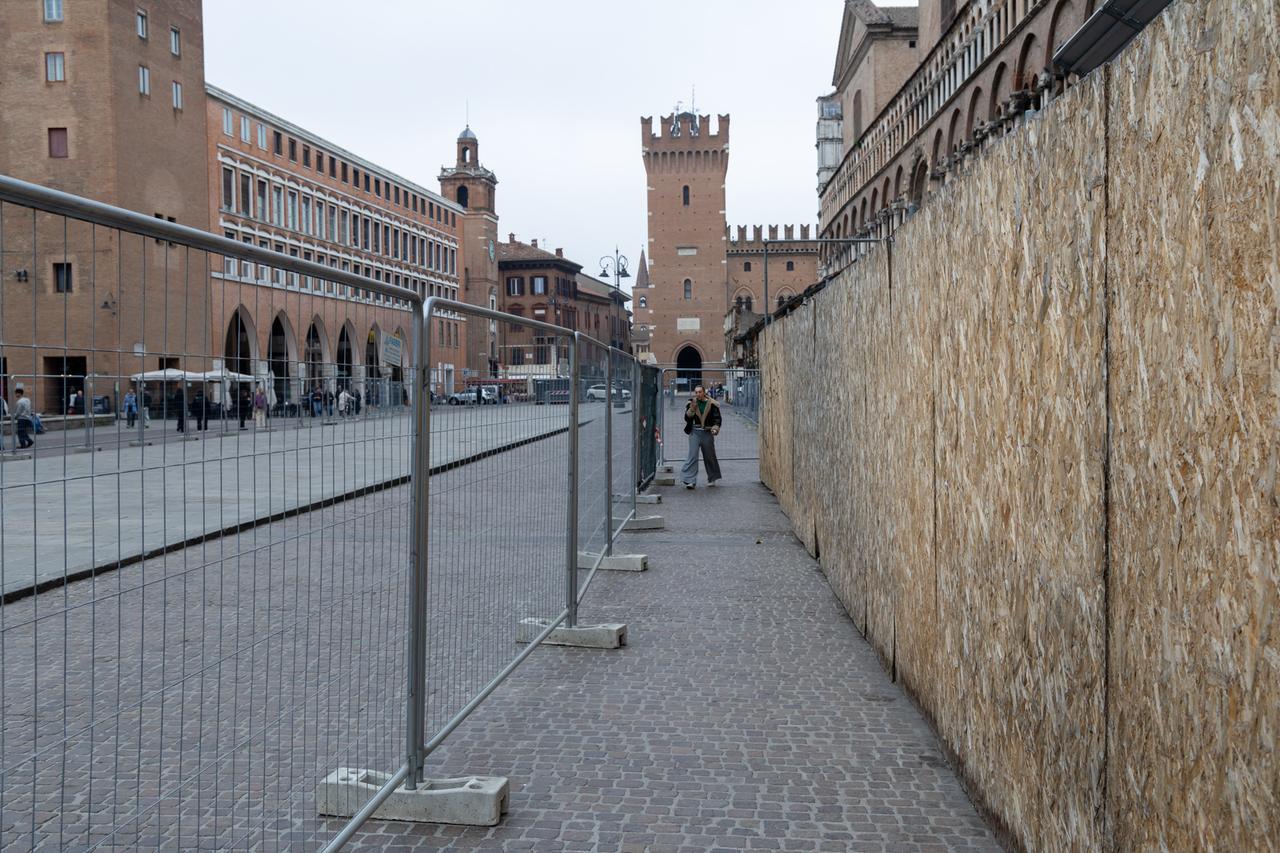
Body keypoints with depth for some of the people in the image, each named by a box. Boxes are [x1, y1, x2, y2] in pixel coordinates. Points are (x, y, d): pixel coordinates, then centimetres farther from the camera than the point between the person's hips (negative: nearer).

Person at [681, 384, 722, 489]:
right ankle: (690, 481, -13)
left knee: (709, 456, 10)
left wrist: (715, 428, -14)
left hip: (707, 433, 0)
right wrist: (692, 409, -17)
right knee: (693, 455, -10)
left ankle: (712, 479, 27)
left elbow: (717, 418, 3)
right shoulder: (691, 403, 5)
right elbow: (687, 418, -1)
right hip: (695, 432, 0)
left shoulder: (712, 404, 1)